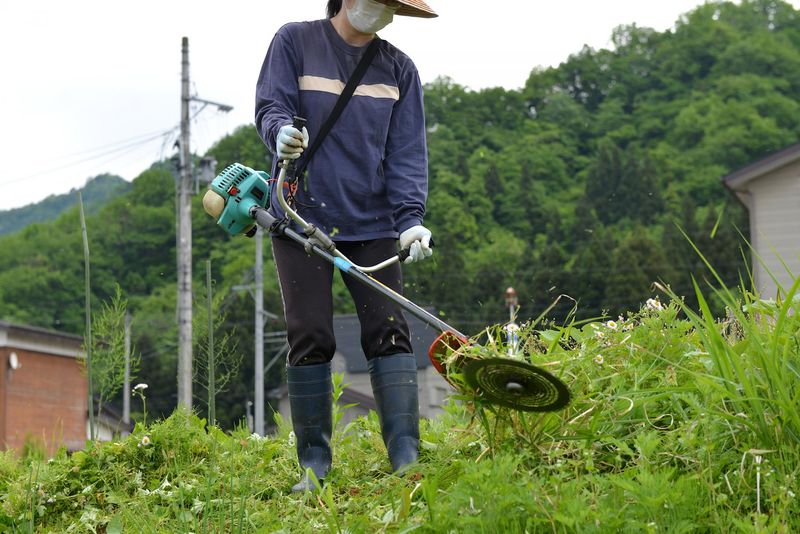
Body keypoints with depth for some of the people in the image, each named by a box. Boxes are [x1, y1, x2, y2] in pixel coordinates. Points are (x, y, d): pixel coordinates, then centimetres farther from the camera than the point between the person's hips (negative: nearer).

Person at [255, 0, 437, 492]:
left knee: (389, 331, -6)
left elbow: (407, 152, 2)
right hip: (302, 218, -2)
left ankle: (406, 458, -8)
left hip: (373, 224, 2)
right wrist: (281, 132, -31)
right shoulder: (295, 42, 2)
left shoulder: (399, 69, 8)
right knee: (311, 339, -2)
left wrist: (410, 219, -12)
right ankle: (314, 465, 5)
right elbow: (271, 105, -6)